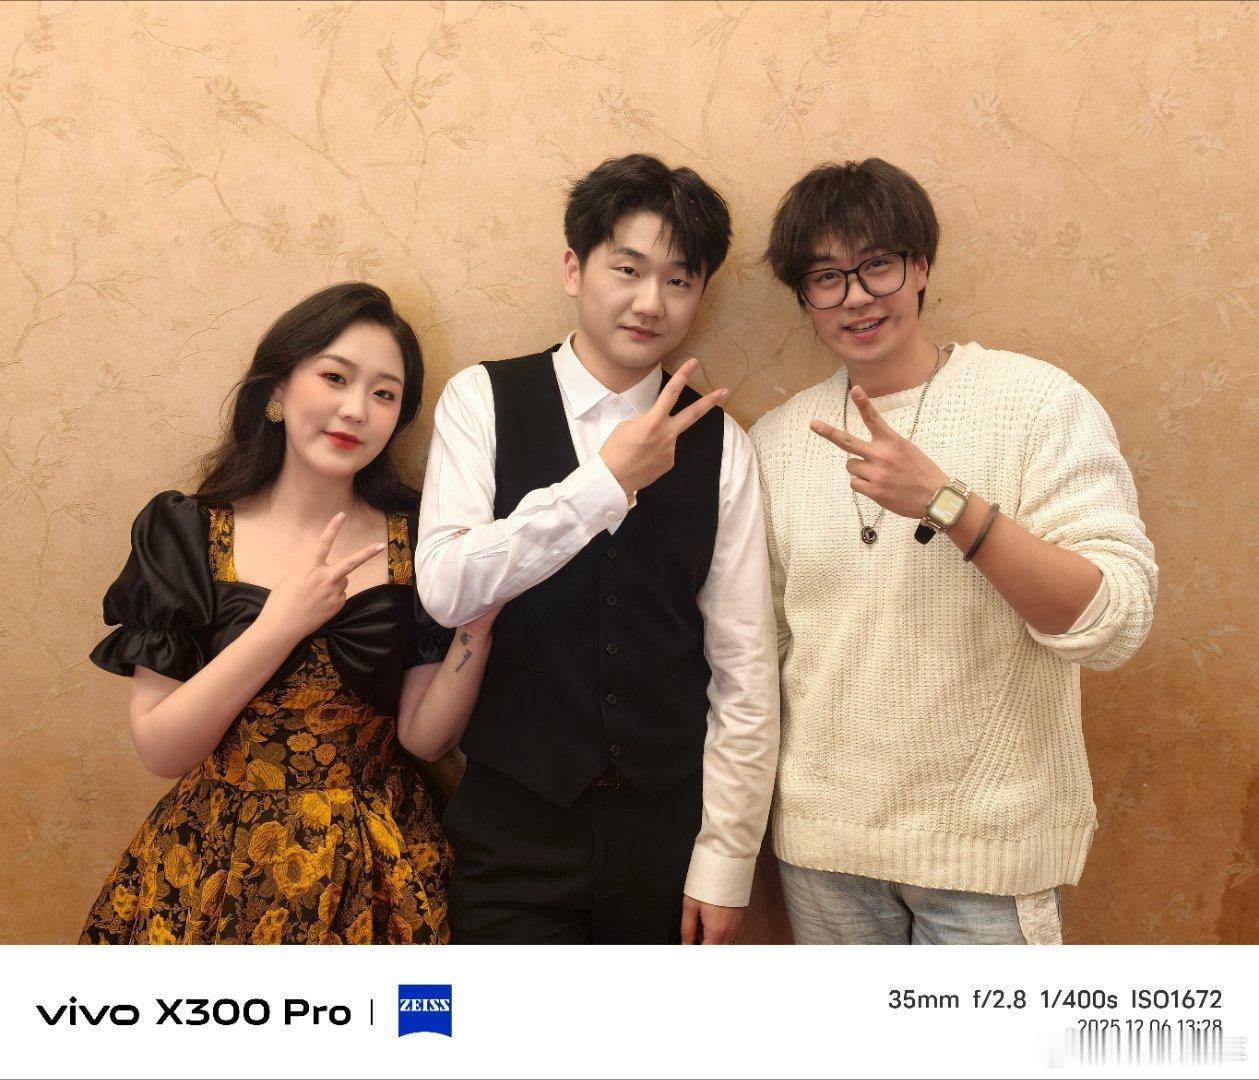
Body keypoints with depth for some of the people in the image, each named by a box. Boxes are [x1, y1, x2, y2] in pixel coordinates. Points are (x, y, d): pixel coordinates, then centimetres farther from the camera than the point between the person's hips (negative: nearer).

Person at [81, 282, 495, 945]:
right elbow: (160, 751, -13)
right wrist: (279, 627, -24)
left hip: (376, 873, 1)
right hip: (219, 867, 0)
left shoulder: (416, 541, -7)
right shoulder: (186, 534, -9)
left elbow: (425, 736, -8)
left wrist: (477, 627, -24)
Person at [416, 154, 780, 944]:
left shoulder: (719, 445, 0)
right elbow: (446, 589, -14)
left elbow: (744, 670, 0)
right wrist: (605, 482, -18)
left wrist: (726, 859, -1)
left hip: (666, 825, 2)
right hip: (514, 823, -1)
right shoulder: (484, 401, -2)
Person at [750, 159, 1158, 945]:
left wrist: (945, 501, -27)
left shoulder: (1039, 401, -9)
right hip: (824, 842, 4)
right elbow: (764, 641, 9)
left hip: (989, 845, -3)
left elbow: (1116, 623, -16)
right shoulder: (778, 439, 3)